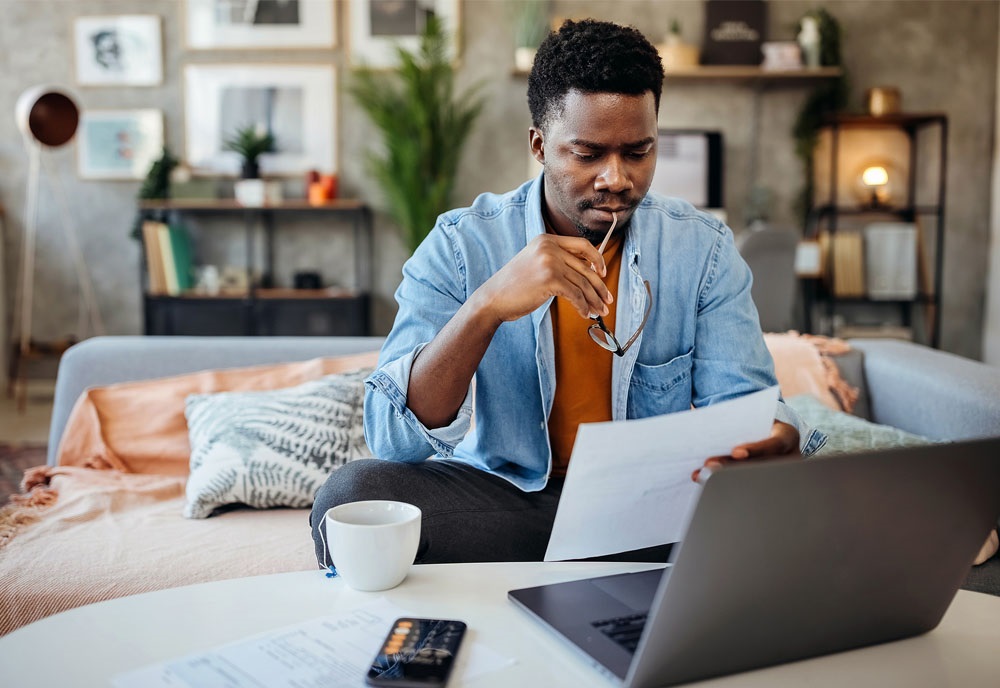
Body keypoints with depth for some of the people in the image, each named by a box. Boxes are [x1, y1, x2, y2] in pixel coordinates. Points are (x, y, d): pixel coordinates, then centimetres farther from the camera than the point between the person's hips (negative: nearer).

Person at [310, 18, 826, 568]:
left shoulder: (703, 249, -1)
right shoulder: (462, 245, -8)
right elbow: (392, 438, -18)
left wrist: (777, 440, -32)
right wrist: (487, 304, -33)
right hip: (503, 496, -1)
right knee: (350, 495, -27)